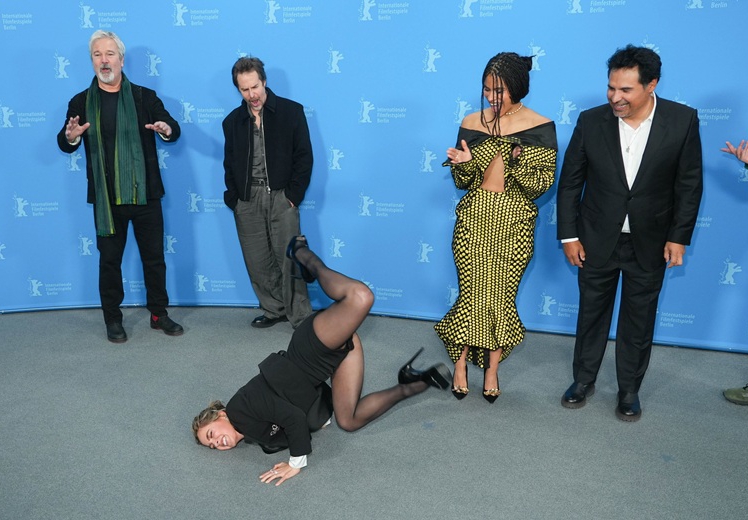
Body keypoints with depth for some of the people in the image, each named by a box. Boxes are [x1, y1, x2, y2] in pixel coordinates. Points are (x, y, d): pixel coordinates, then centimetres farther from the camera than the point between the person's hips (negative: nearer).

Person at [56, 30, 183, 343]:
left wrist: (167, 128, -25)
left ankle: (159, 314, 22)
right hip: (106, 197, 0)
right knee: (109, 260, 8)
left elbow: (173, 130, 0)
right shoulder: (81, 102, 5)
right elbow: (65, 145, 4)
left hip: (145, 193, 0)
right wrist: (70, 135, -21)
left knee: (154, 256, 8)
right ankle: (113, 320, 20)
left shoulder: (145, 96, 4)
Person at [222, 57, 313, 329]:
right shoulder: (233, 120, 12)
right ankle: (273, 309, 20)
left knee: (289, 258, -6)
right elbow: (229, 164, 16)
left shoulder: (291, 111, 1)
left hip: (280, 196, -3)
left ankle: (300, 317, 2)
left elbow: (304, 156, -1)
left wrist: (294, 195, -8)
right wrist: (233, 198, 3)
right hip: (247, 200, 4)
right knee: (257, 261, 5)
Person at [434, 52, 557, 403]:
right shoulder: (471, 124, 1)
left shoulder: (541, 128, -4)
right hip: (474, 218, 1)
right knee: (472, 292, 3)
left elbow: (543, 183, -7)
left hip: (514, 222, -1)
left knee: (501, 295, 6)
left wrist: (518, 163, -24)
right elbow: (462, 182, 5)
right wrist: (463, 163, -16)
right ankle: (461, 364, 21)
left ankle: (492, 368, 23)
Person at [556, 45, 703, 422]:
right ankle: (583, 381, 32)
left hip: (649, 244, 0)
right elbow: (570, 183, -4)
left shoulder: (683, 121, -12)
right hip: (597, 240, 1)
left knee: (639, 320, 12)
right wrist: (569, 235, -5)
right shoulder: (591, 121, -11)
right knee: (591, 314, 14)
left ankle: (629, 390, 30)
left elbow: (689, 184, -4)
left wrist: (679, 236, -5)